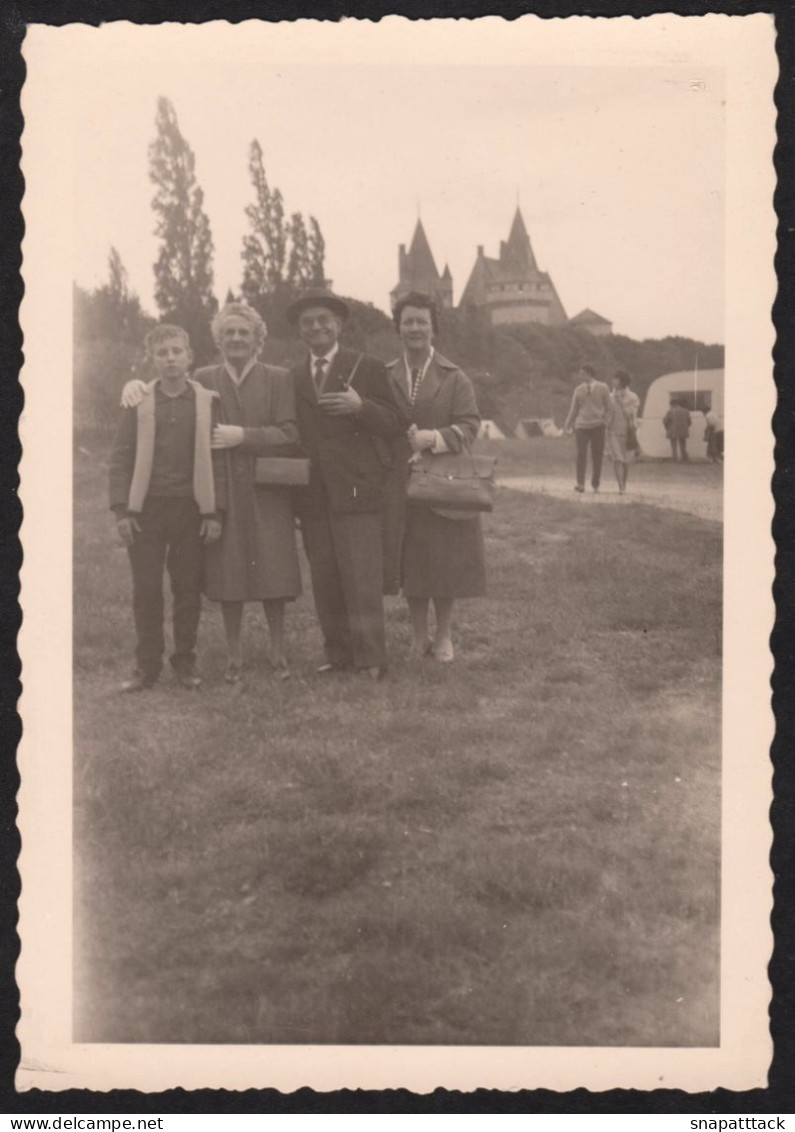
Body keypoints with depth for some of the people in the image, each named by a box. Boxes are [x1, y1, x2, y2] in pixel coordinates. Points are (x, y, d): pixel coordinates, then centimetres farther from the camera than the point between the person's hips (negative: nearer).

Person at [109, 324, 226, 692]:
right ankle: (147, 666, 12)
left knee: (188, 589, 5)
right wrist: (122, 509, -4)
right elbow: (120, 458, 4)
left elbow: (216, 459, 4)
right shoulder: (137, 402, 4)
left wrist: (215, 511, -2)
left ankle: (185, 662, 17)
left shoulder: (207, 402, 4)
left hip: (191, 509, 0)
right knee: (146, 590, 2)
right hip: (147, 509, 0)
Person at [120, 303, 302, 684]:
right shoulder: (203, 380, 8)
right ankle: (234, 654, 17)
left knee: (272, 570, 2)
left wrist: (244, 436, -14)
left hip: (266, 490, -1)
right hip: (220, 491, 1)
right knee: (226, 572, 4)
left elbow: (290, 435, -6)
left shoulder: (278, 379, 3)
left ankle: (277, 649, 17)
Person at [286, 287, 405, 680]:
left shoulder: (368, 368, 3)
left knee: (362, 580, -6)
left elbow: (395, 423, -1)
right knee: (324, 583, 7)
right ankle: (338, 655, 16)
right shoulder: (292, 377, 14)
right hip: (313, 495, 4)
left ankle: (370, 662, -1)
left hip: (356, 489, -4)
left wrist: (361, 406, -19)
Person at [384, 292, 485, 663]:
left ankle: (443, 636, 16)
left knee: (444, 560, 1)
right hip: (400, 486, 2)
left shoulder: (454, 378, 2)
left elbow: (468, 425, -7)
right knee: (410, 563, 5)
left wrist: (433, 437, -23)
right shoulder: (385, 378, 8)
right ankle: (419, 637, 17)